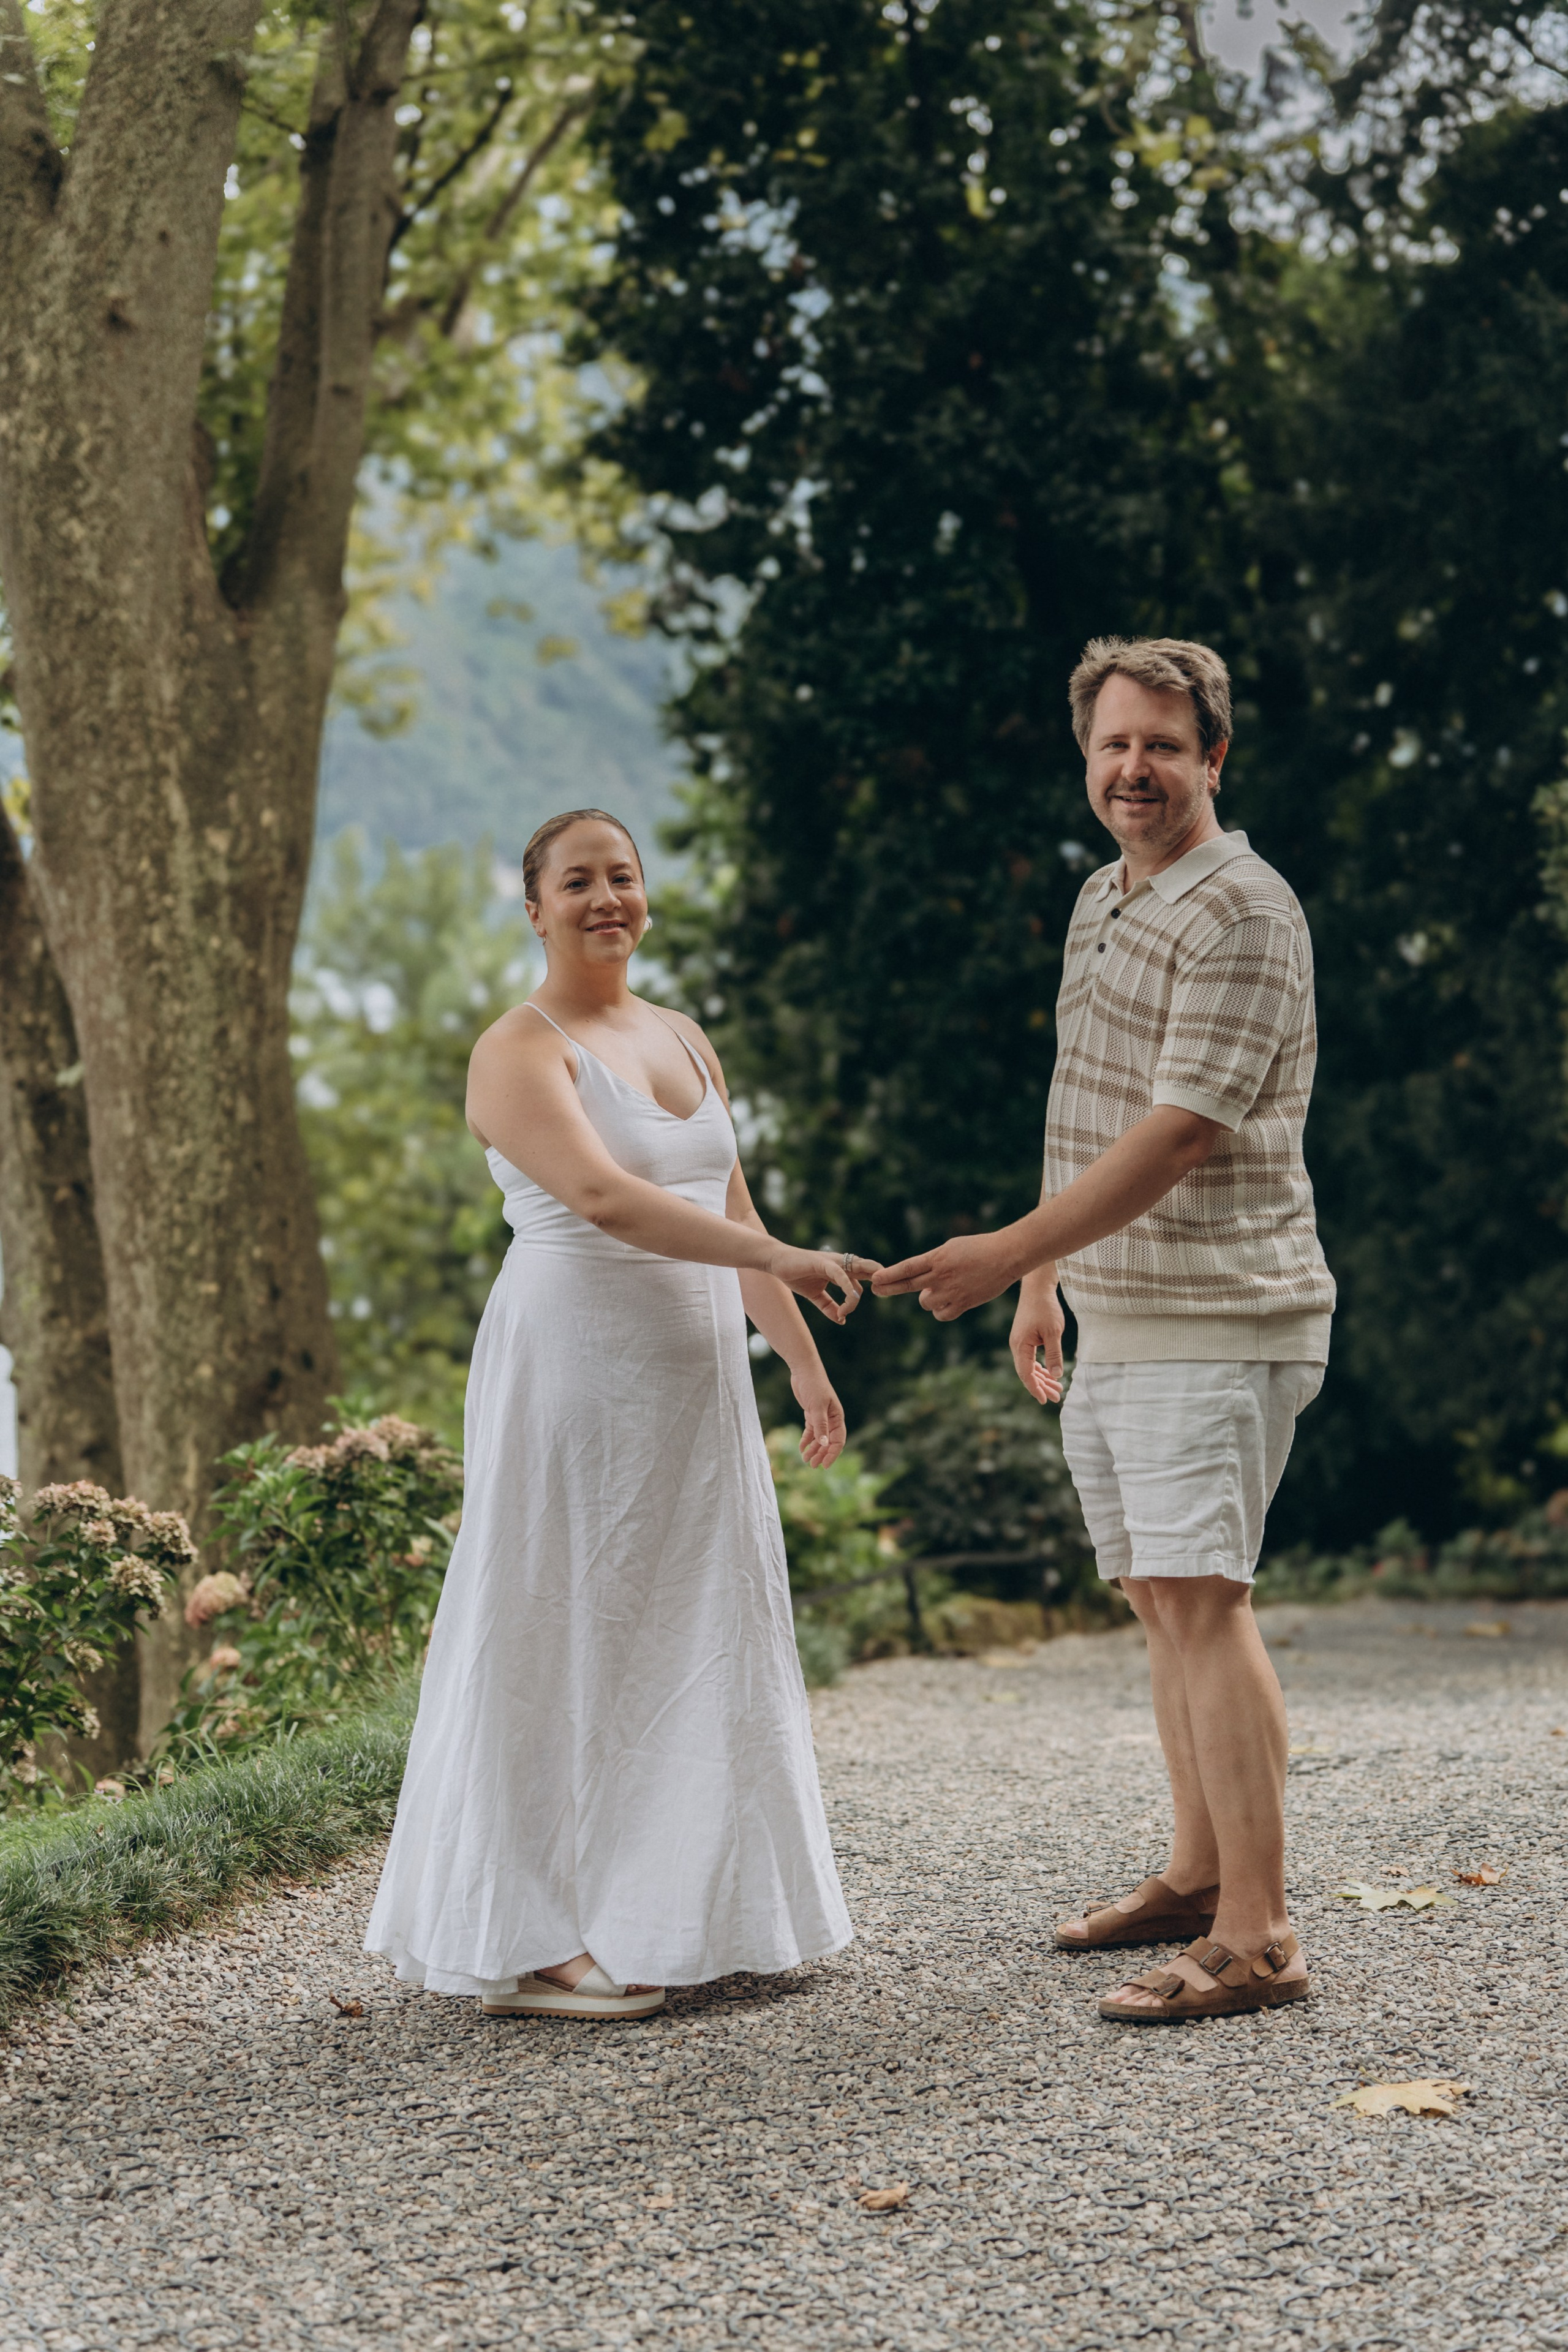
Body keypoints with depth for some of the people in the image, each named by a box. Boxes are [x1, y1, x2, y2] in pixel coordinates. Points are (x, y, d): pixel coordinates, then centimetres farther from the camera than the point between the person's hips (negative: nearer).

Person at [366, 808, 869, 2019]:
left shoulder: (686, 1041, 15)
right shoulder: (521, 1050, -9)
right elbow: (602, 1196, -25)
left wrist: (803, 1358, 18)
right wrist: (785, 1259, -30)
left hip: (694, 1377, 8)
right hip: (575, 1368, -8)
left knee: (698, 1635, 10)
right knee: (566, 1644, -5)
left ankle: (679, 1913, 21)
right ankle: (531, 1944, 0)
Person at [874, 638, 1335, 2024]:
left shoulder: (1241, 913, -14)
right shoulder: (1102, 903, 16)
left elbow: (1179, 1134, -22)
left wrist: (1010, 1251, -23)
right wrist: (1046, 1276, 23)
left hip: (1215, 1323, -9)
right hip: (1115, 1319, 9)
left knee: (1202, 1599, -14)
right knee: (1161, 1599, 14)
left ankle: (1256, 1938, -14)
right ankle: (1199, 1876, 26)